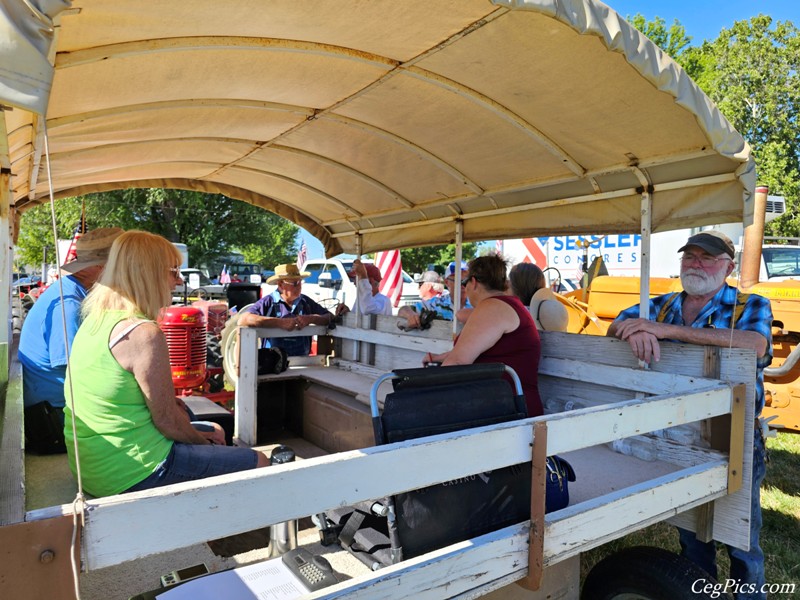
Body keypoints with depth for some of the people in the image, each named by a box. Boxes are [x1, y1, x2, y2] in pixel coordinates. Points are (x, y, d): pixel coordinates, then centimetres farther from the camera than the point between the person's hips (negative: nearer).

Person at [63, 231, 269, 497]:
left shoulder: (95, 320, 5)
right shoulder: (144, 333, -25)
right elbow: (167, 421, -20)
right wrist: (203, 441, 0)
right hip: (132, 475, -10)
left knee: (215, 431, 27)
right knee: (258, 463, -1)